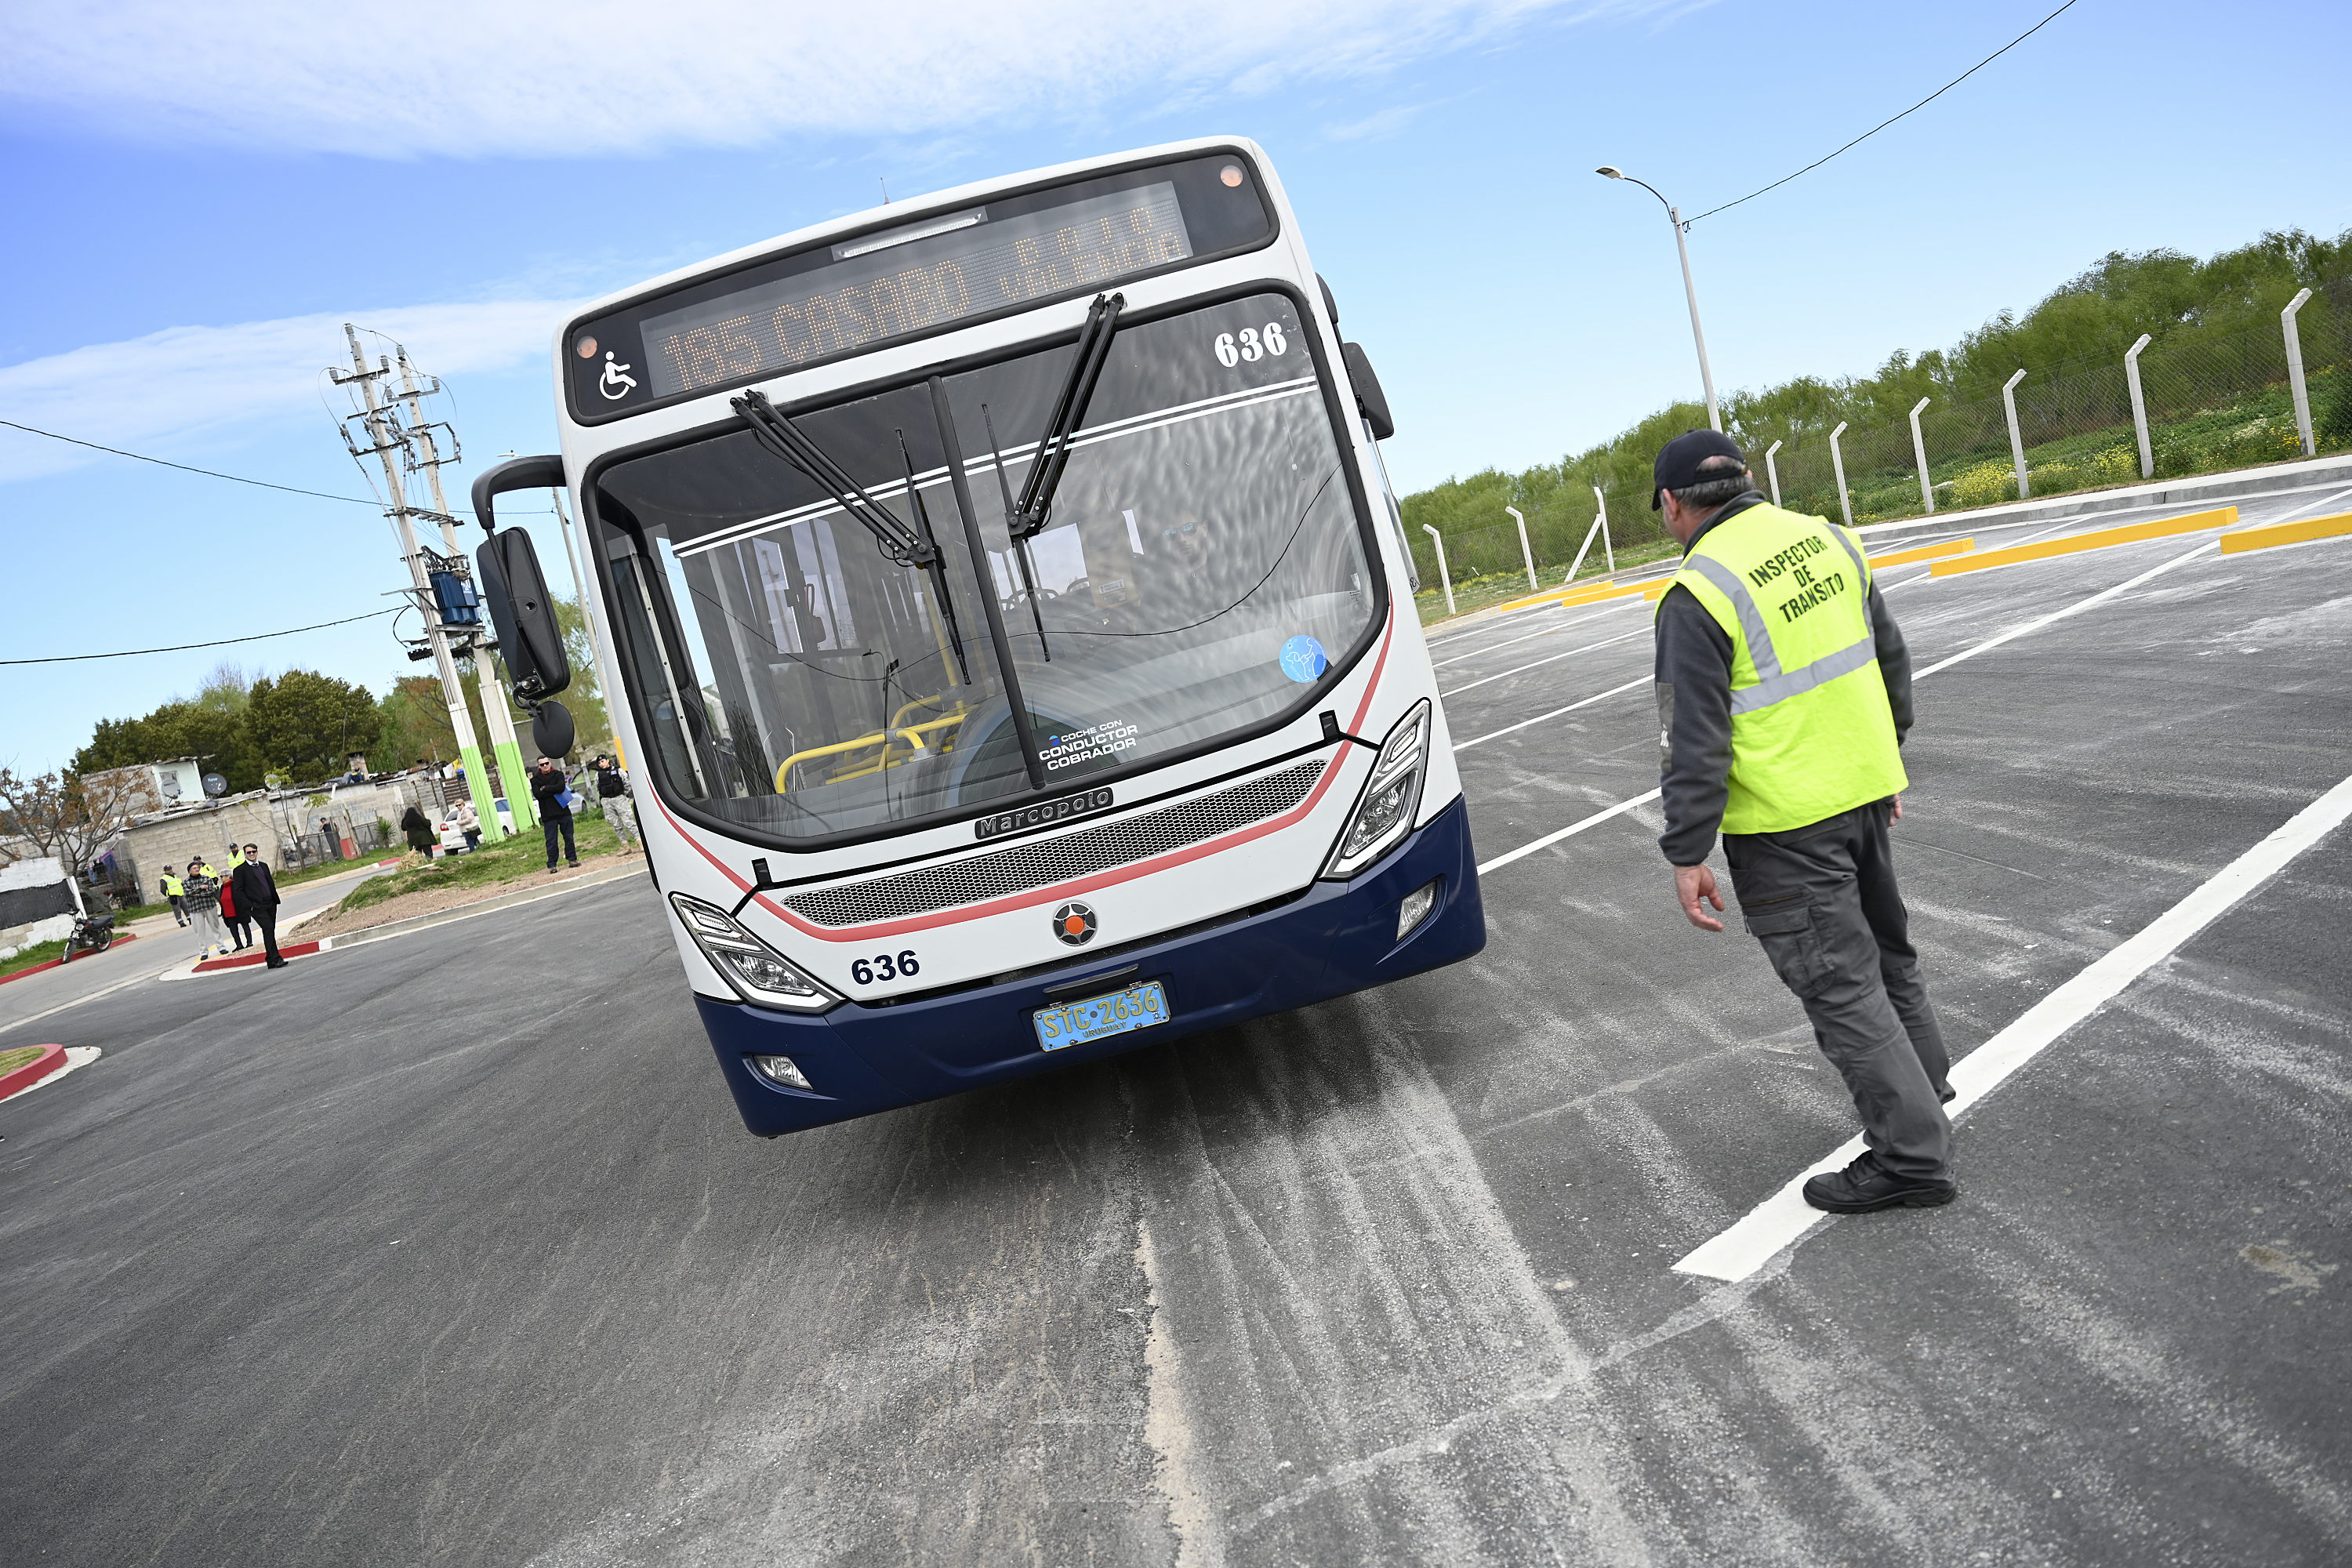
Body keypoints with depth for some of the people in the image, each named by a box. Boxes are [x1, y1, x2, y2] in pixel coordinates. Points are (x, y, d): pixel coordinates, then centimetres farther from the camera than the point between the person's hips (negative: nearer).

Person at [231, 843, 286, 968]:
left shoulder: (264, 866, 16)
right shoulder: (240, 870, -2)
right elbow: (239, 891, -4)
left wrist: (275, 899, 13)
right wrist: (249, 905, -12)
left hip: (270, 904, 6)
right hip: (257, 906, -6)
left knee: (270, 931, 8)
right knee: (268, 928, -18)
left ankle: (271, 961, 14)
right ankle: (276, 958, -20)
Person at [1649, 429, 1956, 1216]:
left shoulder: (1698, 595, -18)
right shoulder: (1830, 539, 5)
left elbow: (1695, 743, -19)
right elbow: (1892, 660, 14)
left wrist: (1687, 853, -12)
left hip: (1783, 826, -8)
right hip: (1865, 792, 8)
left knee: (1840, 985, 2)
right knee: (1885, 951, 24)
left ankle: (1912, 1156, 9)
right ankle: (1925, 1098, 41)